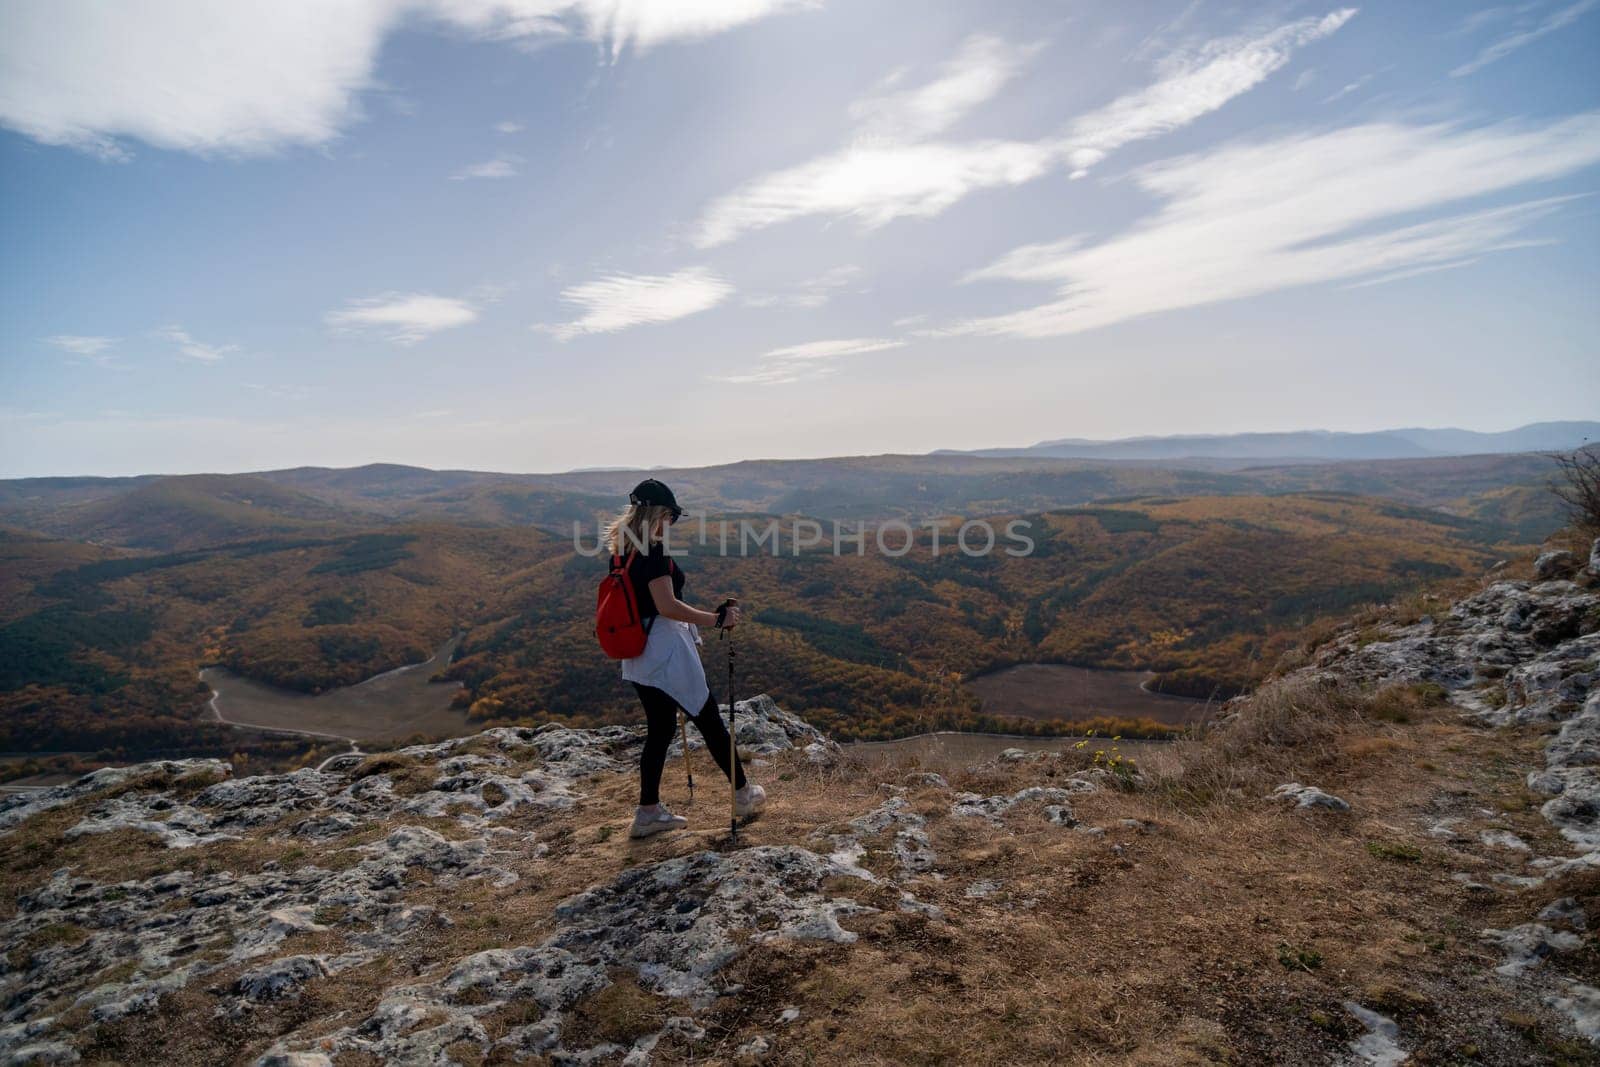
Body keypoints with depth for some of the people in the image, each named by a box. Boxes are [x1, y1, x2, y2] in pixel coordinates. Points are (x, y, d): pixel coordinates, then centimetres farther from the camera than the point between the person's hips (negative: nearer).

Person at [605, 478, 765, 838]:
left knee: (659, 728, 16)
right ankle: (743, 794, 22)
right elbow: (667, 606, -25)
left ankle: (648, 812, 21)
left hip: (638, 654, 9)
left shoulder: (625, 549, 9)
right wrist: (718, 619, -19)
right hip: (665, 651, -9)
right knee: (708, 718, 7)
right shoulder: (654, 550, -19)